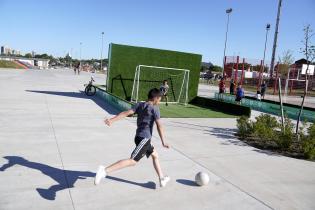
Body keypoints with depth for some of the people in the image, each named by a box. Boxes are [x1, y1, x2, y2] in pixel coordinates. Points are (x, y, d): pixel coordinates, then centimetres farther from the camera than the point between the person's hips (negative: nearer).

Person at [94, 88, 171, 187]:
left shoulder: (139, 105, 9)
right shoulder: (154, 109, -8)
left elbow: (126, 113, -3)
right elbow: (159, 126, -12)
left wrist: (112, 120, -9)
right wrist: (163, 142, -9)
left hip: (139, 137, 9)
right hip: (144, 138, -9)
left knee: (155, 155, 23)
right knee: (132, 161, -12)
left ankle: (162, 179, 31)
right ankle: (105, 170, -20)